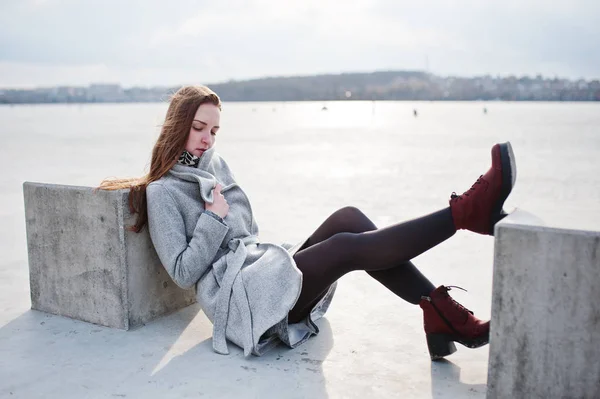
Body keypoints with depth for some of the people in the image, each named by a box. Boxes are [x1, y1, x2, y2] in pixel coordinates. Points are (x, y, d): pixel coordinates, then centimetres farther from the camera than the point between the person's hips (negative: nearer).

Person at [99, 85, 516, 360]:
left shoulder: (214, 162, 19)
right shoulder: (162, 191, -1)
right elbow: (183, 272, -6)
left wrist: (273, 255, 11)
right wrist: (215, 219, -10)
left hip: (268, 268, 7)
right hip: (236, 293, -7)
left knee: (347, 220, -17)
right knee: (349, 246, -27)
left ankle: (441, 314, -21)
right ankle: (465, 212, -26)